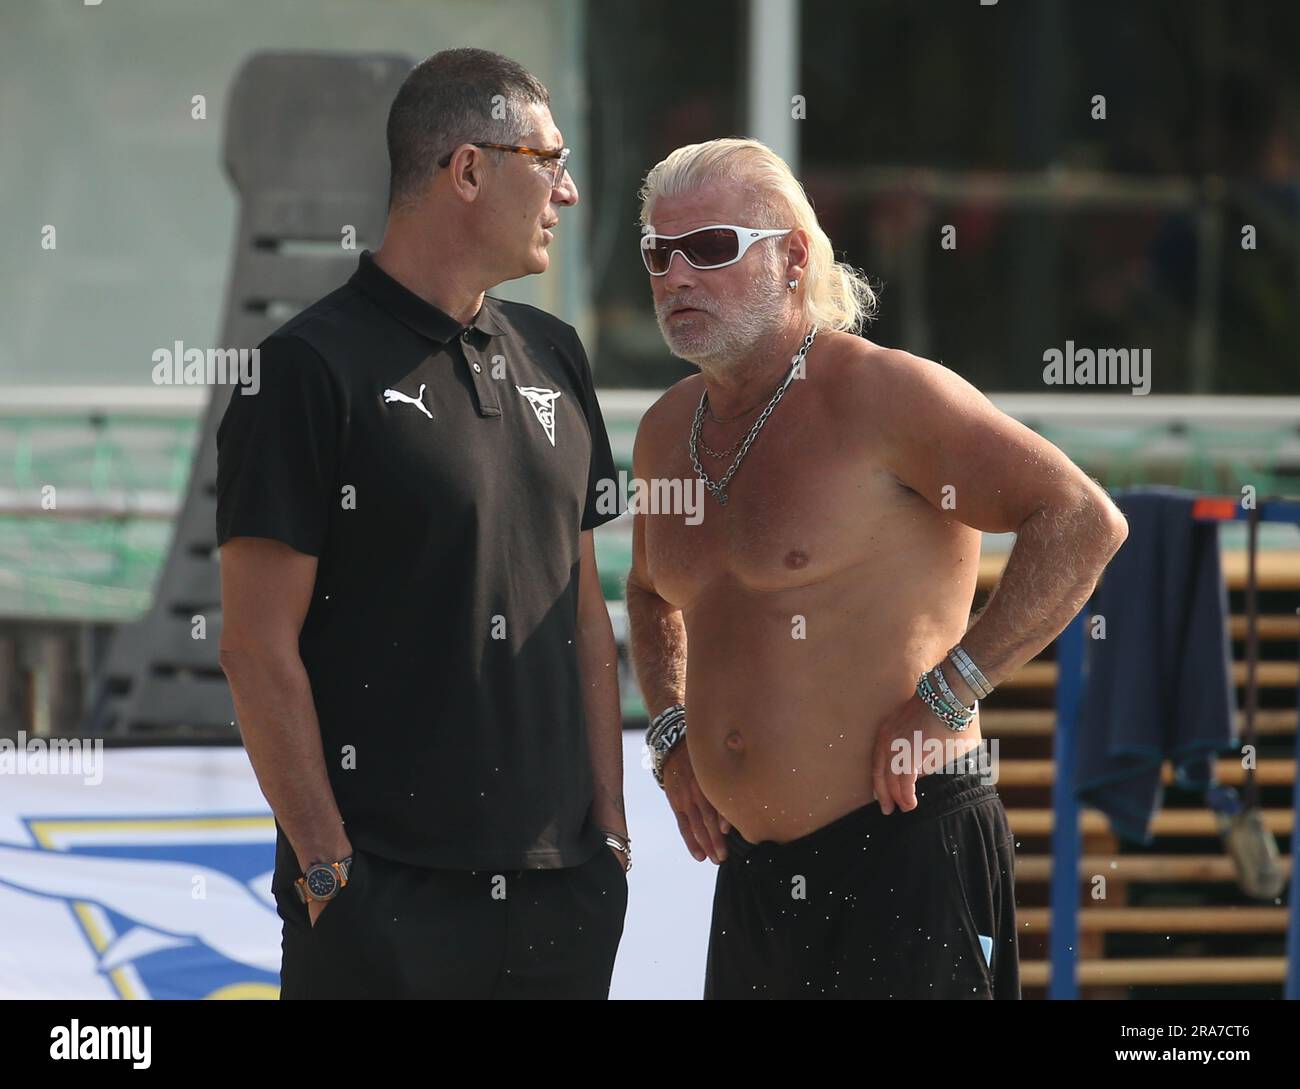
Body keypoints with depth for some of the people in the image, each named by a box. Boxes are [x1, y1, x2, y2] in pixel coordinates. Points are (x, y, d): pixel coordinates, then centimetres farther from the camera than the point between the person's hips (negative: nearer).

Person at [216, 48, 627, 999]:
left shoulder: (553, 358, 13)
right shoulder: (312, 368, -7)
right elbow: (258, 649, -10)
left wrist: (610, 827, 11)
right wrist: (327, 865, -12)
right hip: (387, 884, -6)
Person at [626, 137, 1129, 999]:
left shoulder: (880, 395, -13)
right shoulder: (668, 431, 12)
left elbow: (1084, 523, -21)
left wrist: (948, 695, -20)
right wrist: (671, 735, 16)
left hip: (904, 854, -8)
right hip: (753, 869, 8)